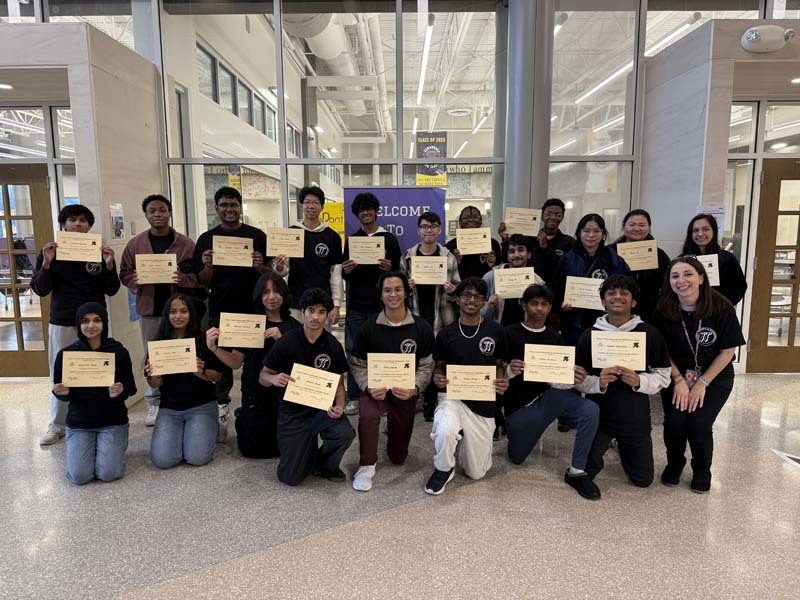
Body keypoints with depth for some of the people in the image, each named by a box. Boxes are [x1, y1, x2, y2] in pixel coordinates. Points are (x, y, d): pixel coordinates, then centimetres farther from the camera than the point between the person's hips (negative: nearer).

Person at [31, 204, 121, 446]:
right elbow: (40, 290, -2)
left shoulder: (99, 252, 2)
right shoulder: (51, 252, 3)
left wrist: (109, 265, -15)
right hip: (62, 323, 1)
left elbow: (112, 290, 1)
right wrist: (46, 263, -16)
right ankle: (57, 425, 20)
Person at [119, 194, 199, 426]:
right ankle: (154, 403, 20)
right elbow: (124, 274, 7)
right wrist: (134, 281, -15)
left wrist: (182, 278, -23)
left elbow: (199, 276, -3)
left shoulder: (186, 243, -1)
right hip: (149, 309, 2)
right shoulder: (135, 244, 4)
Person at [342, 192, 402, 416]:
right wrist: (346, 270, -11)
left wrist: (389, 269, -19)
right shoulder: (351, 240, 11)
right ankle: (354, 397, 12)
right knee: (353, 351, 3)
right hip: (356, 304, 2)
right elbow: (345, 276, 12)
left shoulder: (389, 239, 5)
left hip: (380, 304, -2)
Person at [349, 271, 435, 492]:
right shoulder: (369, 328, -8)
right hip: (376, 388, -1)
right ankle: (366, 466, -13)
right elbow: (357, 365, -4)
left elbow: (426, 366, -6)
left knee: (398, 457, 11)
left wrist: (414, 388, -24)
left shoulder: (422, 328, -7)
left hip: (405, 392, 1)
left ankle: (394, 430, 47)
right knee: (367, 414, -38)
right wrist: (368, 387, -23)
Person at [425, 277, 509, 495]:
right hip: (453, 397, -1)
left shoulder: (496, 331, -1)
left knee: (476, 473, 7)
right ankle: (443, 470, -3)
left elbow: (499, 365, 9)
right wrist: (437, 378, -14)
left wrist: (502, 382, -13)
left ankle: (466, 436, 38)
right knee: (445, 432, -37)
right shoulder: (446, 334, -1)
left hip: (483, 403, 1)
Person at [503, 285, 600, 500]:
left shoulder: (555, 337, 9)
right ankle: (507, 425, 38)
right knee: (517, 458, 6)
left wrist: (575, 379, -17)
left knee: (590, 409, -25)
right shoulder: (510, 333, -3)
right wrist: (510, 371, -29)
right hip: (519, 404, -2)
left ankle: (576, 472, -11)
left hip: (548, 396, 2)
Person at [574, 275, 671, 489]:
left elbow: (664, 375, -4)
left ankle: (622, 446, 44)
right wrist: (599, 383, -24)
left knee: (643, 480, 14)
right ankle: (606, 443, 33)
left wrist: (639, 381, -23)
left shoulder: (649, 333, -9)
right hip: (598, 414, 0)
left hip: (636, 417, 1)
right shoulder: (589, 335, -8)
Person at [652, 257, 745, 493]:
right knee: (674, 421, -18)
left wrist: (702, 383, -12)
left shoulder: (721, 308, -17)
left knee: (698, 423, -18)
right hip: (677, 375, 1)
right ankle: (674, 464, 14)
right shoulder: (664, 310, -13)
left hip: (715, 377, -1)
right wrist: (679, 380, -11)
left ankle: (702, 471, 14)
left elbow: (728, 351, -10)